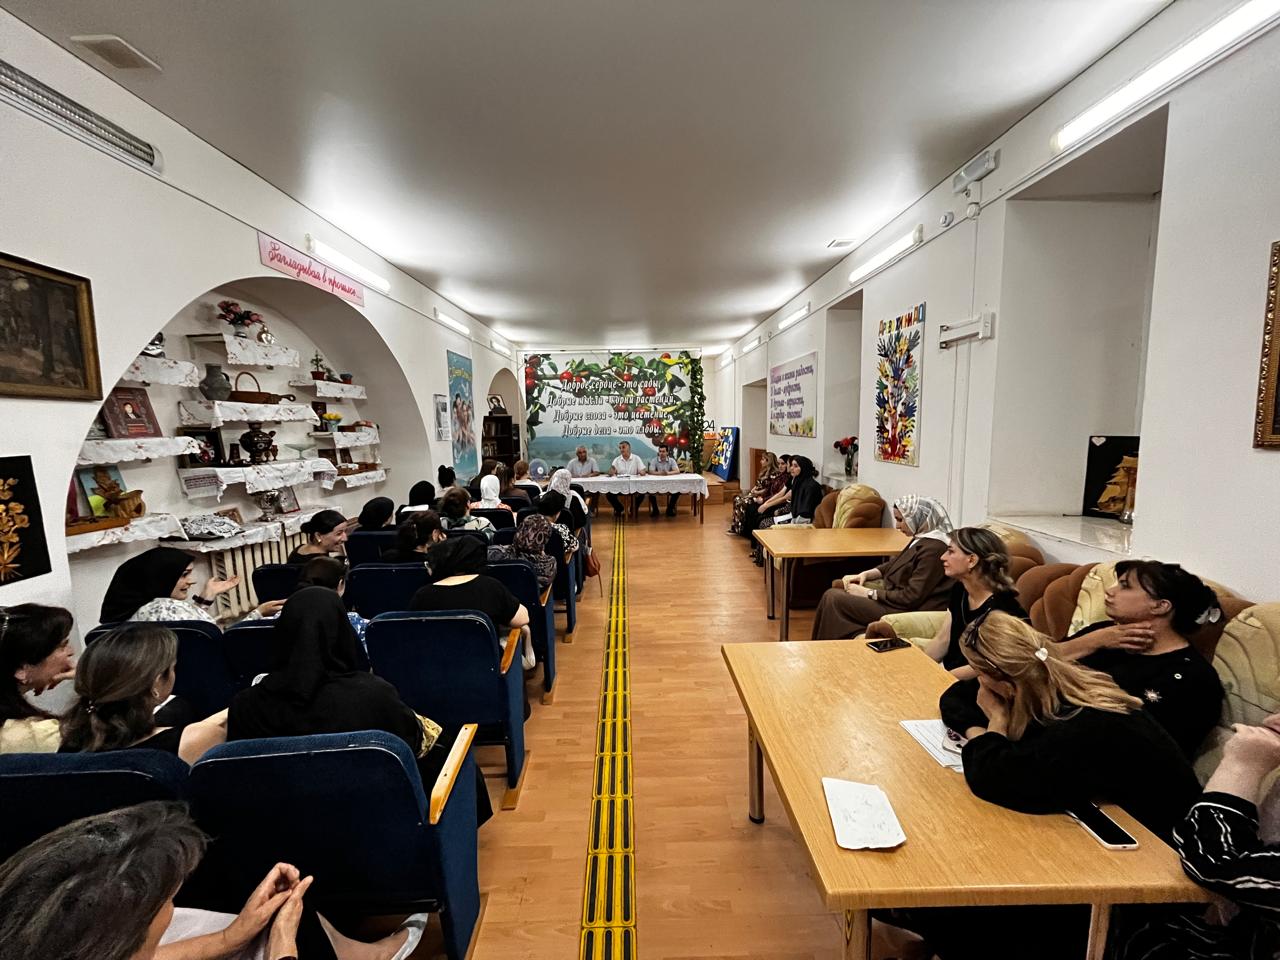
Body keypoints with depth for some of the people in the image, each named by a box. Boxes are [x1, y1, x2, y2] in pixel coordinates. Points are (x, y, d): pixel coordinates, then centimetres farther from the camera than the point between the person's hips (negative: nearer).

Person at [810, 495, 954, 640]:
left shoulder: (933, 549, -21)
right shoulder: (921, 539, 9)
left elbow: (910, 598, -23)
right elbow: (893, 565, 22)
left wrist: (868, 593, -15)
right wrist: (865, 574, 5)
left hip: (905, 612, -10)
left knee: (835, 600, -13)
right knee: (832, 594, 0)